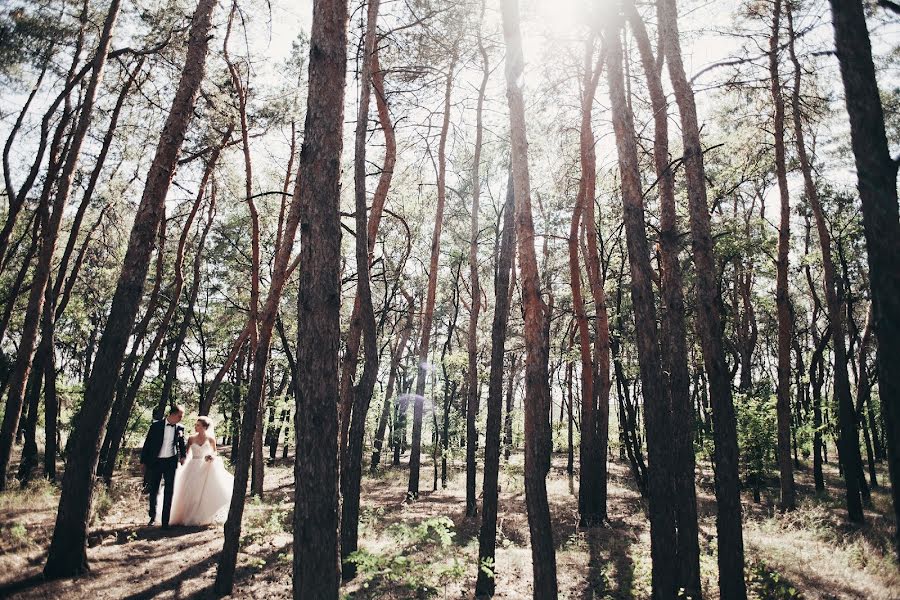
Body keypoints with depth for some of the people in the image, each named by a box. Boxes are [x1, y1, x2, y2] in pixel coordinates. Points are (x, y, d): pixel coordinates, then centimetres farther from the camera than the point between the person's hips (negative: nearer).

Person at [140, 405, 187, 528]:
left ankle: (165, 520, 5)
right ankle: (153, 517, 31)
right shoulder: (156, 425, -6)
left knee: (169, 491, -1)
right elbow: (147, 444, 0)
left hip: (171, 462, 1)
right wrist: (143, 461, 1)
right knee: (154, 490, 12)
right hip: (155, 461, -1)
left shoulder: (180, 428, 1)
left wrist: (183, 456, 1)